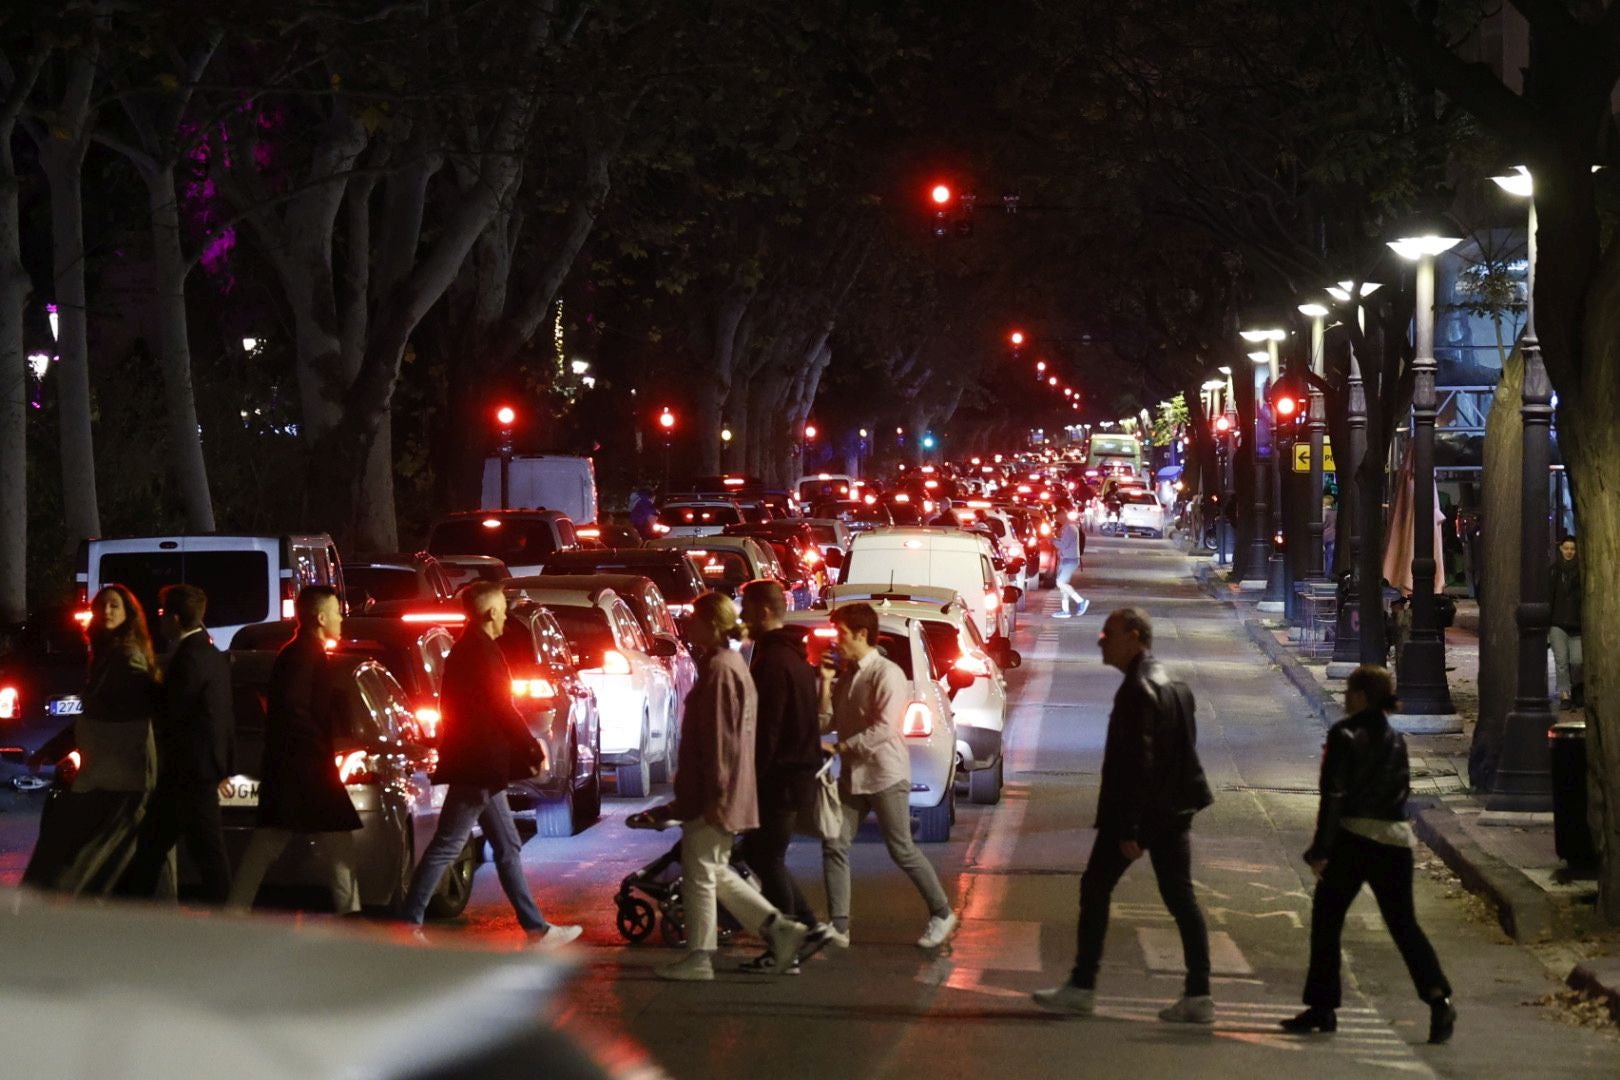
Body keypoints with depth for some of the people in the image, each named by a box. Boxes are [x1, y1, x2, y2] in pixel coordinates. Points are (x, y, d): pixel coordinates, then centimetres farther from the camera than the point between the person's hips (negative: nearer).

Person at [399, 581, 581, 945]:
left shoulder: (464, 649, 15)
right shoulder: (483, 652, -15)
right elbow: (503, 711, -16)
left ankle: (536, 928, 13)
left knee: (507, 847, 11)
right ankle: (409, 922, -2)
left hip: (476, 765, 10)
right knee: (446, 846, -6)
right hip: (479, 766, -10)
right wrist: (534, 752, -7)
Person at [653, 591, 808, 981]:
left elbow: (719, 739, -21)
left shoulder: (719, 669, -17)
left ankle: (698, 959, 5)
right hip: (728, 795, 10)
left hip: (711, 798, -10)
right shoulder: (731, 664, 15)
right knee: (715, 872, 16)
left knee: (699, 875, -1)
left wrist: (714, 796, -21)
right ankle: (778, 927, 14)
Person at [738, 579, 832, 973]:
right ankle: (809, 926, 19)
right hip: (799, 767, 10)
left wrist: (751, 779, -19)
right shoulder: (795, 655, 13)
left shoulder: (772, 661, -19)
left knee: (767, 859, -1)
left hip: (779, 775, -10)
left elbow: (766, 729, -22)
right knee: (759, 852, 17)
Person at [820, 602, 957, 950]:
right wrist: (826, 684, -3)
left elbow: (883, 728, -22)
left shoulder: (887, 674, -13)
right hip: (852, 774, 7)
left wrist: (838, 747, -18)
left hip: (885, 774, -7)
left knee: (902, 850, -2)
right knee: (834, 846, -2)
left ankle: (941, 913, 14)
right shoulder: (845, 674, 10)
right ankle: (838, 927, -2)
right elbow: (826, 724, 6)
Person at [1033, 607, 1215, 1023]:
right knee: (1180, 898, 6)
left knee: (1095, 889, 2)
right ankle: (1198, 996, 4)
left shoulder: (1137, 692, -16)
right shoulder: (1173, 688, 13)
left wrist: (1128, 828, -21)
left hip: (1136, 813, -9)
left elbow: (1137, 762, -21)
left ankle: (1082, 987, 5)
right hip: (1172, 813, 9)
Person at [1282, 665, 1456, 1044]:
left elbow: (1333, 796, -12)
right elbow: (1402, 791, 16)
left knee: (1326, 920, 8)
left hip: (1353, 838, -6)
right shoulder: (1396, 740, 11)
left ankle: (1322, 1006, 9)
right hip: (1395, 842, 6)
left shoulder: (1345, 735, -9)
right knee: (1403, 924, 7)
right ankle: (1438, 997, -11)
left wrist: (1320, 850, -11)